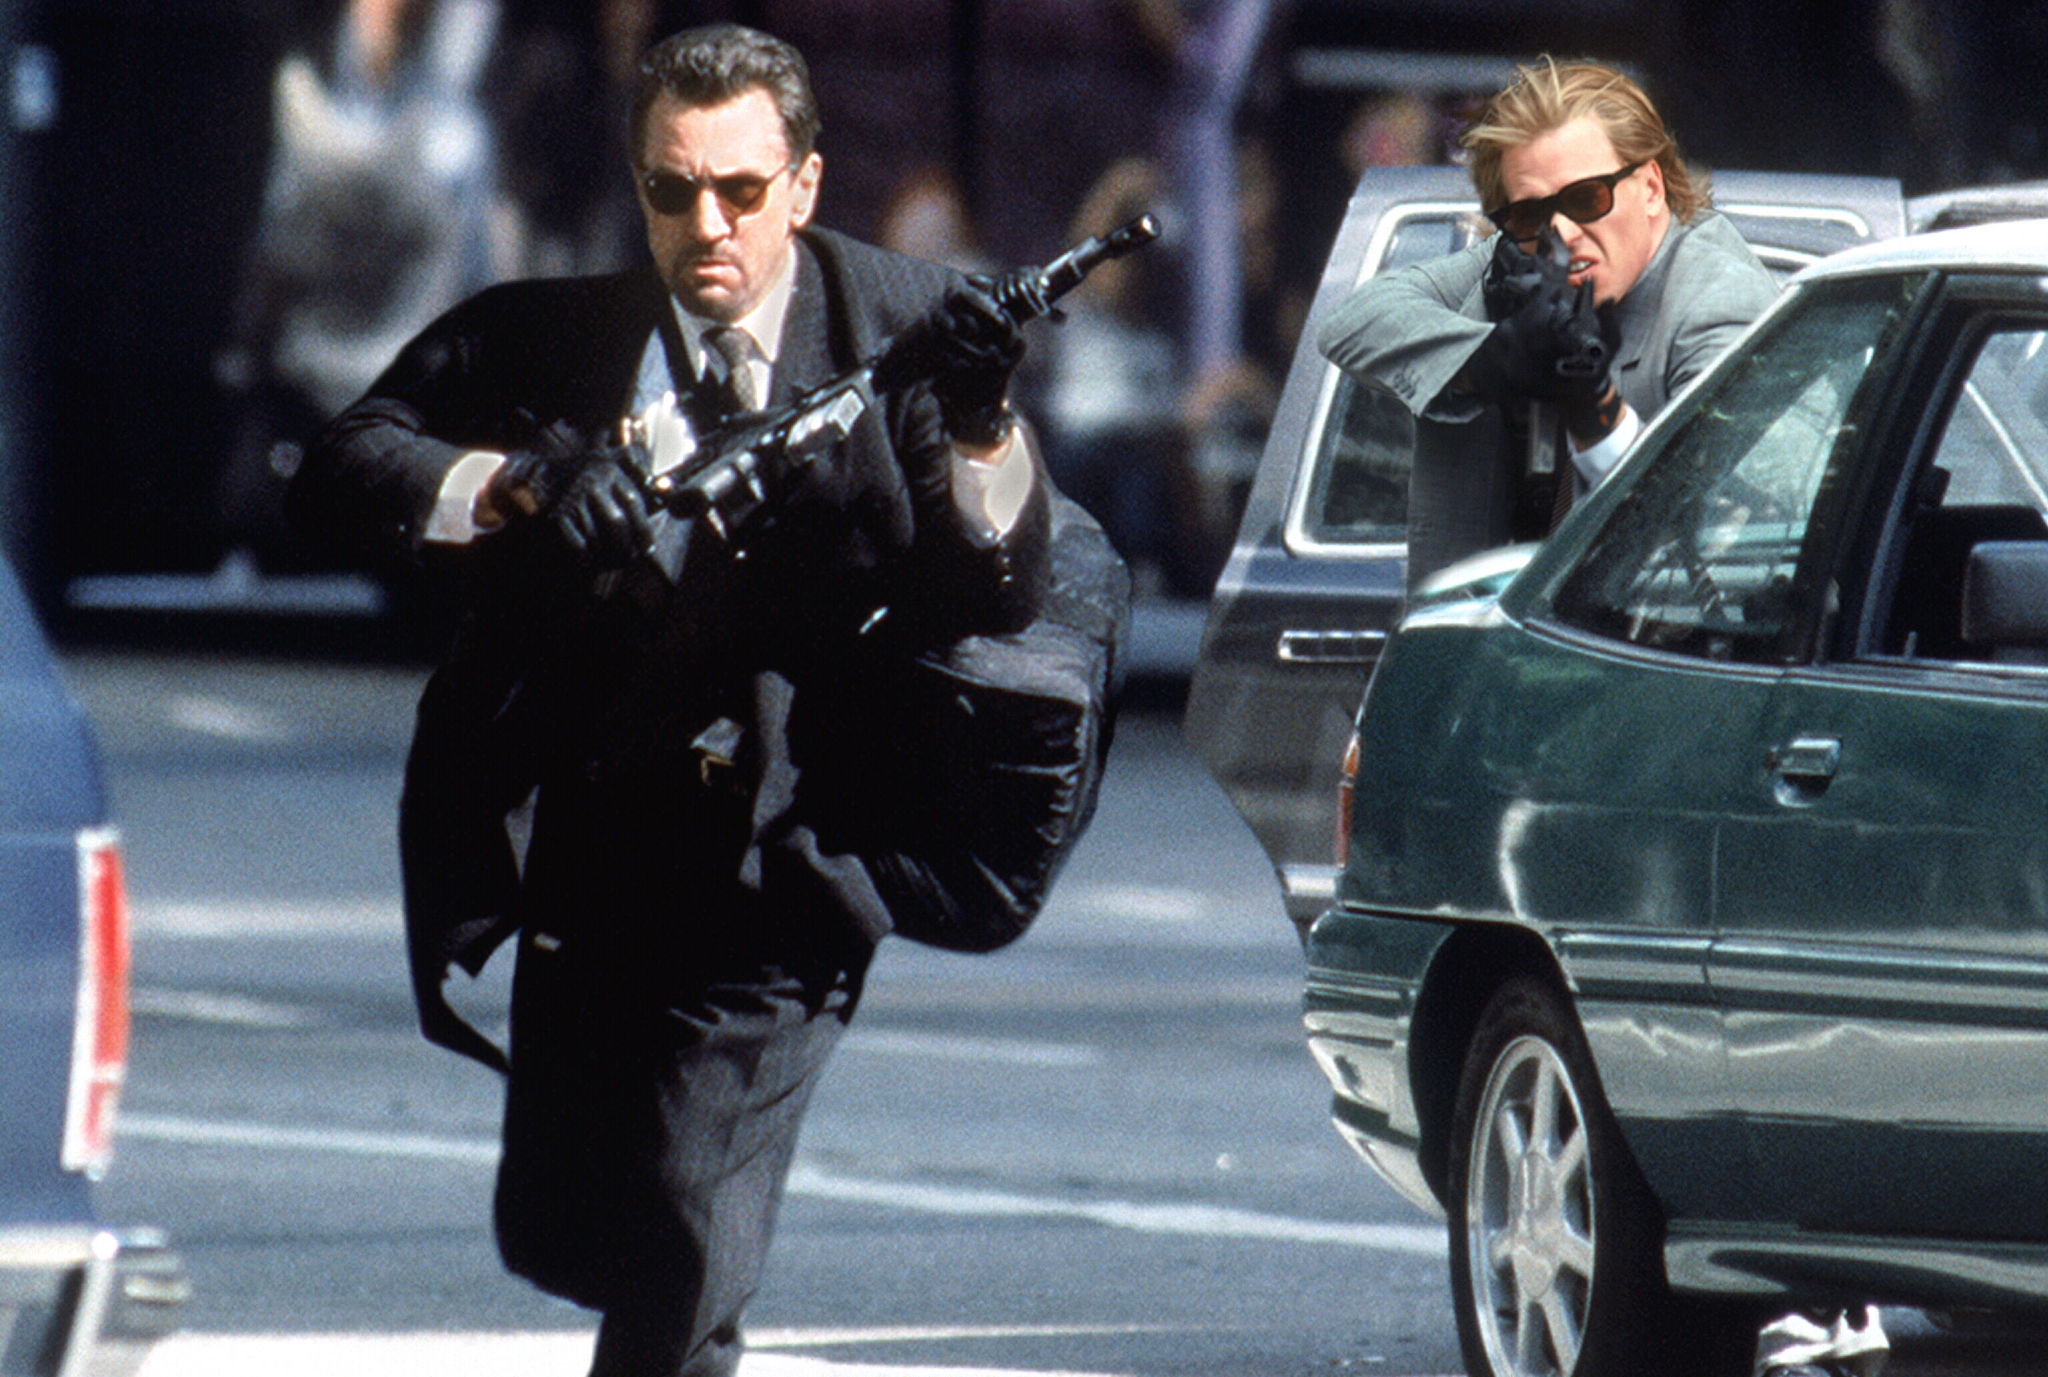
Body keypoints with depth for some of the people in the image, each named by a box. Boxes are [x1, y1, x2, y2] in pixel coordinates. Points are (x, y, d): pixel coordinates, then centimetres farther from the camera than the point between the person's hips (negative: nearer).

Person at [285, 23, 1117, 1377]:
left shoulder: (902, 325, -7)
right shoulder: (548, 336, -4)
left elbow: (1007, 592, -12)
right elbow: (341, 470, -10)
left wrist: (982, 426, -32)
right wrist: (518, 487, -28)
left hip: (784, 863, -3)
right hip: (598, 847, 3)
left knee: (679, 1267, -14)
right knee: (555, 1236, 14)